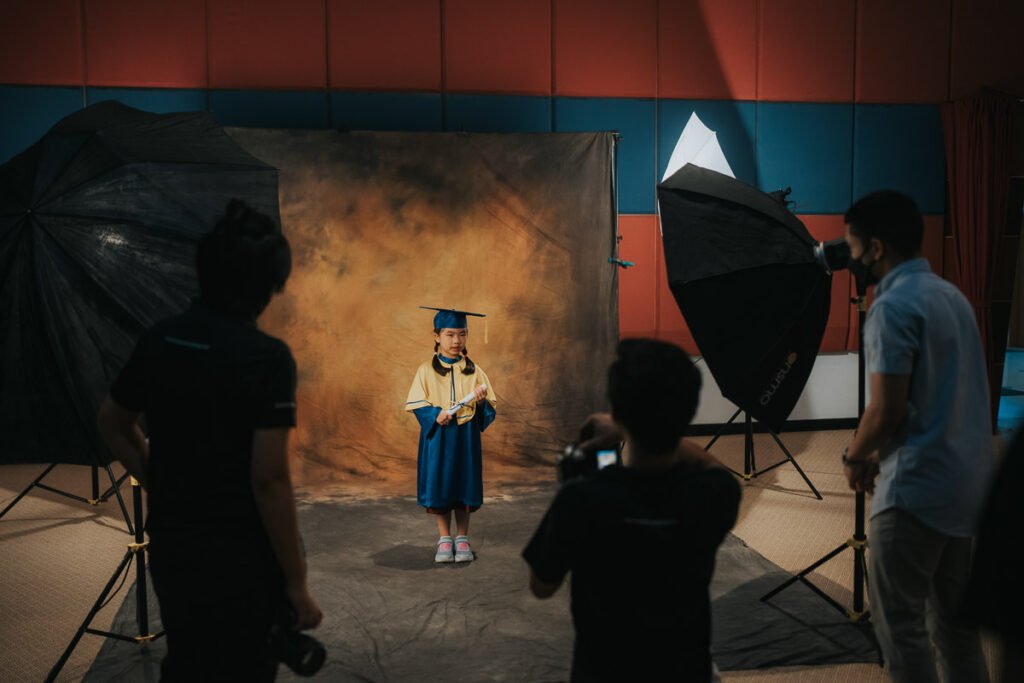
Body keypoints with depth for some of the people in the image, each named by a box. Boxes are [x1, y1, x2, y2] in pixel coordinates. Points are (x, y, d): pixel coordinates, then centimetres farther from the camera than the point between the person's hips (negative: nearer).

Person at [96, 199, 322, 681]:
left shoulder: (158, 340, 0)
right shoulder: (266, 358, -19)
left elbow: (112, 424, 13)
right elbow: (269, 479, -21)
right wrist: (297, 582, -12)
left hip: (169, 548, 6)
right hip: (241, 560, -5)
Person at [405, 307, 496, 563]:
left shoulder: (474, 371, 4)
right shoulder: (427, 371, 0)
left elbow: (489, 410, 4)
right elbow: (416, 404, -3)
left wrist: (482, 401, -18)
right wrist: (435, 415, -20)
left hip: (466, 438, 1)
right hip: (437, 438, -1)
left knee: (464, 488, 4)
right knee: (440, 487, 3)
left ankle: (462, 539, 17)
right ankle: (444, 539, 16)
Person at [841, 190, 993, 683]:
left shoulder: (893, 307, -16)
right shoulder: (952, 296, 13)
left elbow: (887, 409, -19)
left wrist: (854, 457, 0)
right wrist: (881, 454, 18)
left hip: (917, 489, -9)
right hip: (965, 482, 9)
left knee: (899, 625, 0)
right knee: (954, 617, 16)